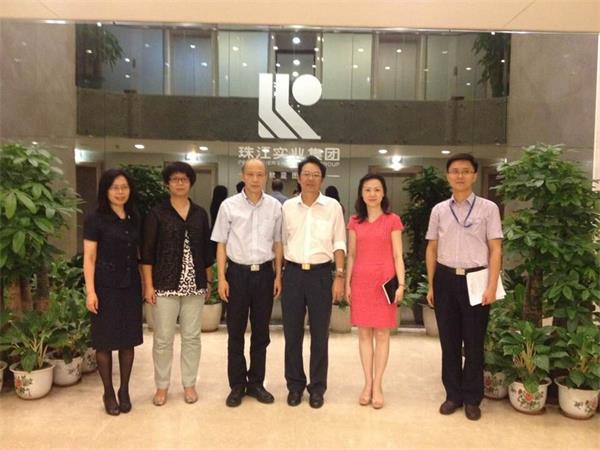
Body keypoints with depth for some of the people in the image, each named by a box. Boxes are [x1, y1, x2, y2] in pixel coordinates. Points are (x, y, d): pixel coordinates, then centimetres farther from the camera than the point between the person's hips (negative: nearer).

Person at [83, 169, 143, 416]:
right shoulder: (95, 219, -5)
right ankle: (108, 392, 21)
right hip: (106, 286, -4)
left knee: (128, 339, 9)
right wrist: (90, 291, -14)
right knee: (105, 340, 4)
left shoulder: (134, 218, 8)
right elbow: (89, 258, -7)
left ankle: (124, 390, 23)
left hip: (131, 286, 4)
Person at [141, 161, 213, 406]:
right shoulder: (157, 213, -1)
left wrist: (209, 281, 9)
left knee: (192, 337, 10)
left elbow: (206, 249, 11)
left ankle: (189, 384, 25)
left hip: (194, 284, 3)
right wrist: (148, 285, -8)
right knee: (163, 338, 5)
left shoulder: (200, 213, 7)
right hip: (165, 284, -2)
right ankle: (161, 386, 22)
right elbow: (147, 251, -3)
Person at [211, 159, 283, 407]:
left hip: (264, 273, 2)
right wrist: (222, 278, -5)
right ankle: (237, 385, 23)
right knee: (236, 333, 8)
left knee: (261, 332, 11)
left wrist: (278, 275, 4)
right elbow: (221, 243, 0)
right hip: (238, 272, -1)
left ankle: (256, 382, 27)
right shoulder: (229, 205, -4)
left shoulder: (274, 206, 1)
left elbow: (277, 243, 7)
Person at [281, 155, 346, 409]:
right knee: (292, 333, 9)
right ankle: (295, 385, 25)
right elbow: (281, 242, 10)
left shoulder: (333, 206, 1)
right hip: (293, 273, 2)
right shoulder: (287, 206, 6)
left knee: (320, 334, 7)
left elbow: (339, 244, 2)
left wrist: (339, 276, -4)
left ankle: (317, 387, 22)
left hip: (321, 274, -1)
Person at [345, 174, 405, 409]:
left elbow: (397, 256, -1)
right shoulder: (355, 221, 8)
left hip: (385, 281, -2)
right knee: (364, 333, 7)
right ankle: (367, 383, 19)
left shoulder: (392, 220, 1)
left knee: (382, 334, 3)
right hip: (361, 282, 2)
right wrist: (347, 283, 6)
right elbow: (351, 255, 10)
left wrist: (401, 284, -8)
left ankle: (378, 385, 14)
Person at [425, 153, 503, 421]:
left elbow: (495, 249, -2)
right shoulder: (439, 210, 6)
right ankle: (453, 394, 27)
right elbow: (432, 249, 9)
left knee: (474, 341, 8)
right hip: (445, 279, 3)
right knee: (449, 340, 11)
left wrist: (491, 286, -9)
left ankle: (472, 398, 24)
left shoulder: (488, 208, -1)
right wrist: (431, 285, 7)